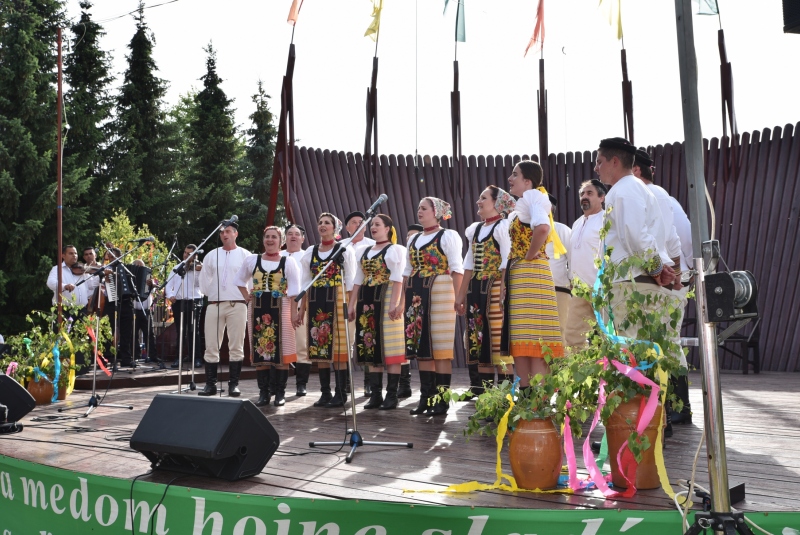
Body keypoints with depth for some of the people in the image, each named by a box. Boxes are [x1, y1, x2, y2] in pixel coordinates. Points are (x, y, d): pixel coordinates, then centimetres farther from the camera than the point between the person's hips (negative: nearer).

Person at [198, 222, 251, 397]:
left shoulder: (245, 255, 3)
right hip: (214, 305, 3)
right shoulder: (211, 255, 11)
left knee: (236, 347, 0)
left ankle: (233, 384, 5)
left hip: (237, 305, -3)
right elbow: (204, 279, 16)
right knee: (211, 347, 2)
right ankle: (210, 384, 9)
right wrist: (211, 294, 9)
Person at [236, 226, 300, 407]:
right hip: (258, 310, 3)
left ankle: (280, 393, 6)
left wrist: (294, 313, -10)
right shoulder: (251, 260, 8)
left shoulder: (288, 262, 0)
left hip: (280, 309, -3)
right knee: (260, 351, 4)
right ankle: (264, 393, 12)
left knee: (281, 351, -1)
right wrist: (247, 297, 8)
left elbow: (293, 291, -4)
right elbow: (240, 280, 22)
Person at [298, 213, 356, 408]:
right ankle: (325, 393, 12)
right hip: (316, 302, 5)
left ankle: (340, 394, 1)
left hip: (337, 301, -4)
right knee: (319, 347, 4)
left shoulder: (345, 250, 2)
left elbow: (349, 282, -1)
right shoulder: (310, 251, 14)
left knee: (338, 347, -5)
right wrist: (302, 307, 9)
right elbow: (306, 283, 15)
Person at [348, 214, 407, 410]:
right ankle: (375, 394, 11)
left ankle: (392, 395, -1)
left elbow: (397, 279, -10)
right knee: (371, 348, 6)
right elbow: (358, 281, 18)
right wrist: (351, 304, 11)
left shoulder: (395, 250, 0)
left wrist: (394, 304, -20)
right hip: (367, 302, 6)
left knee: (389, 348, -5)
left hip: (386, 300, -6)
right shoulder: (365, 252, 19)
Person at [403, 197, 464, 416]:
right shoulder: (414, 240, 19)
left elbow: (457, 269, -8)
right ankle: (426, 397, 13)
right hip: (416, 295, 7)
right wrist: (404, 298, 15)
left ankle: (441, 399, 0)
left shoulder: (448, 236, -1)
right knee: (420, 346, 6)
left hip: (439, 293, -7)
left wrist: (459, 297, -16)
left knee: (440, 347, -5)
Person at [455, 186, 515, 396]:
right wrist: (461, 294, 15)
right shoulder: (475, 229, 17)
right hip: (476, 290, 8)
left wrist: (502, 293, -19)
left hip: (494, 289, -8)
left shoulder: (503, 227, -4)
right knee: (478, 338, 8)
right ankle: (482, 390, 15)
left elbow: (506, 263, -11)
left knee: (498, 338, -7)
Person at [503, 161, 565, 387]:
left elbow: (542, 227, -29)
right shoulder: (521, 204, 20)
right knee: (519, 341, 9)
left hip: (530, 274, -10)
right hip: (517, 275, 10)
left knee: (534, 341, -10)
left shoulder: (532, 196, -8)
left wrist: (530, 255, -18)